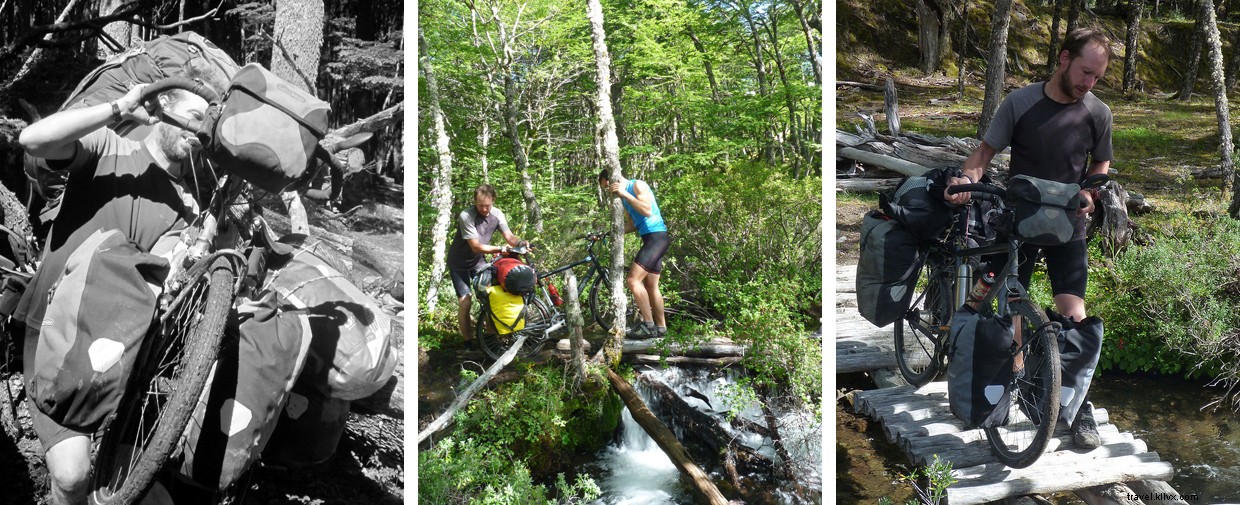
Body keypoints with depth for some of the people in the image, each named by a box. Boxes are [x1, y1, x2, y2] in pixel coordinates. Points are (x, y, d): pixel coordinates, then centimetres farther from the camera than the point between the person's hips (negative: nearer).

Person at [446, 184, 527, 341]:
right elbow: (476, 247, -29)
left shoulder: (497, 214, -12)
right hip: (459, 263, -5)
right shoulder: (466, 216, -29)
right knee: (465, 301, -12)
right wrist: (500, 249, -37)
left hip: (478, 261, 5)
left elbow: (509, 236, -14)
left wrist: (520, 243, -36)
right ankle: (468, 341, 0)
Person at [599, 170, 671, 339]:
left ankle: (648, 324, -14)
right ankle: (661, 327, 19)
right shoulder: (624, 197, 18)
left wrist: (624, 193, -22)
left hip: (656, 236, -10)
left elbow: (647, 211, -22)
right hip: (650, 239, 10)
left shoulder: (637, 185, -8)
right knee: (651, 286, 12)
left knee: (633, 279, -17)